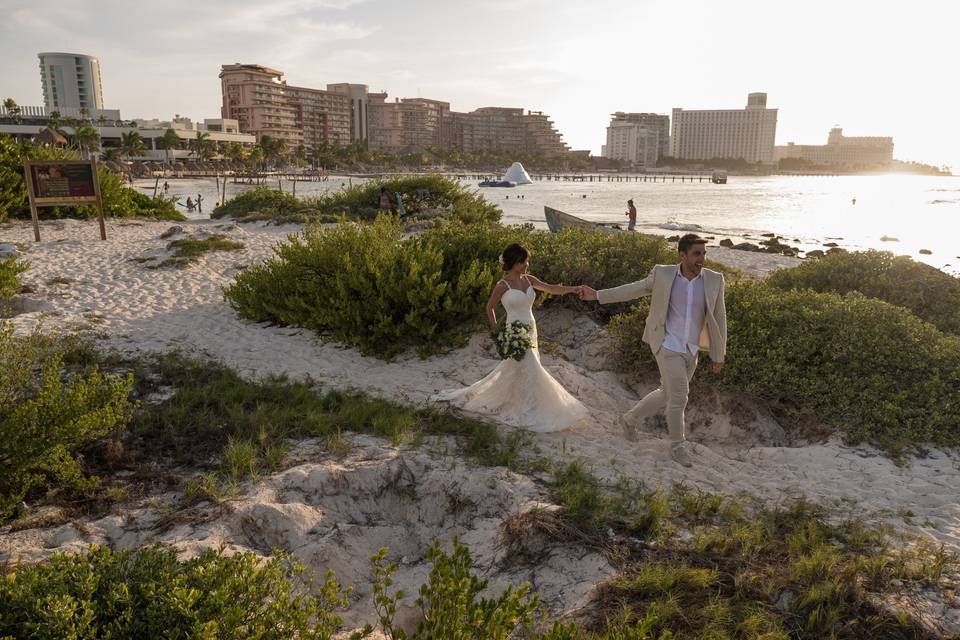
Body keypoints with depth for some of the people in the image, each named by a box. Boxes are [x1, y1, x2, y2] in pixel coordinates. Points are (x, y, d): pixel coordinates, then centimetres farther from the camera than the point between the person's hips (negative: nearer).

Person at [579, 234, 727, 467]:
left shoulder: (714, 280, -5)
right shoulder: (663, 274, -9)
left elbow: (719, 318, 3)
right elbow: (634, 289, 3)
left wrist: (719, 355, 5)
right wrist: (597, 295, 0)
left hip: (690, 351, 4)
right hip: (667, 346, -4)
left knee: (667, 394, 17)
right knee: (679, 397, -8)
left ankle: (630, 419, 40)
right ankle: (678, 445, 15)